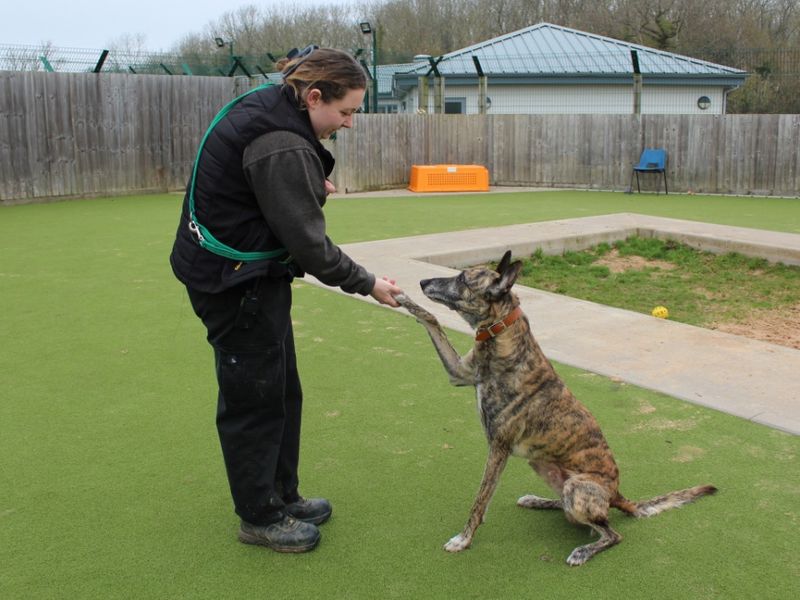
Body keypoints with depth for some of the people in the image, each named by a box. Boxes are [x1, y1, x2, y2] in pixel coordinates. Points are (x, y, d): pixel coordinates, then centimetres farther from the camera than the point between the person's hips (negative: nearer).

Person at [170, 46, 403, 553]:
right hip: (236, 281, -10)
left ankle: (282, 494, 34)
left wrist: (312, 185, 5)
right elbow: (309, 243, -23)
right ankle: (260, 517, 21)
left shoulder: (269, 108, 5)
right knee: (255, 398, 3)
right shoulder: (282, 148, -26)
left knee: (283, 391, 18)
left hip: (249, 273, 10)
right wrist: (367, 283, -11)